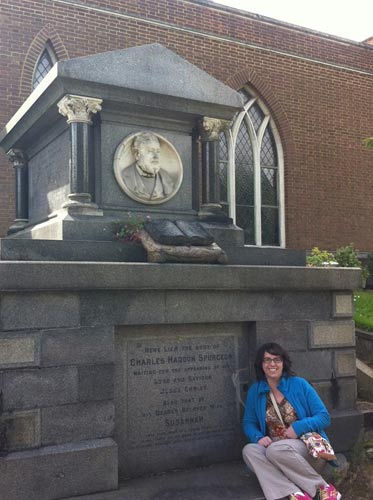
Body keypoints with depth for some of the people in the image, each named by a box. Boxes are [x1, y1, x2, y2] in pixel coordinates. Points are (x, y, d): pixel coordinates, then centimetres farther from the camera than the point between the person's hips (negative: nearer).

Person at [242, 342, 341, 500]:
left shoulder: (299, 384, -3)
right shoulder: (255, 391, 5)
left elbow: (324, 417, -4)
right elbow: (248, 422, 10)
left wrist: (298, 427, -19)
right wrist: (258, 437, -12)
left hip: (306, 446, -3)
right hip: (273, 445, 4)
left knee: (276, 449, -35)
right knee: (249, 450, -28)